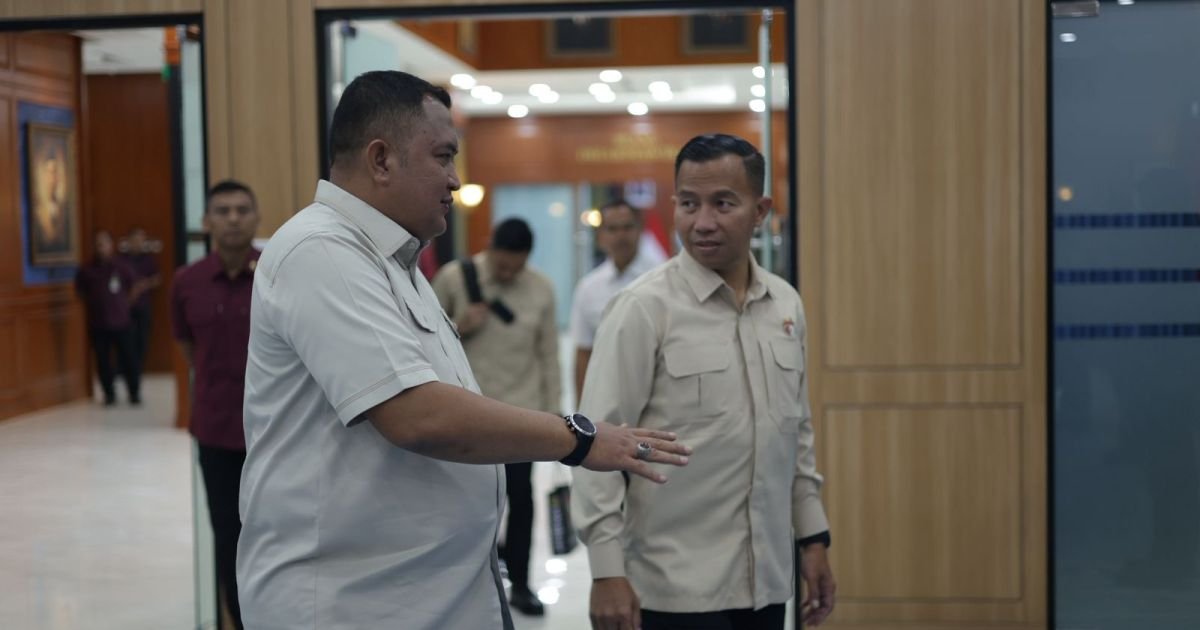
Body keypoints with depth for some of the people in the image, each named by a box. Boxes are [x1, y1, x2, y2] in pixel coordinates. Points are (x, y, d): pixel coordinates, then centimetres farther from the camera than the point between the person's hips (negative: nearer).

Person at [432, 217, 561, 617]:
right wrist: (457, 328, -16)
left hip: (521, 408, 1)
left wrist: (553, 412, 3)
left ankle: (520, 584, 15)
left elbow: (548, 356, 4)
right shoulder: (453, 277, -7)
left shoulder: (542, 289, -2)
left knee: (520, 495, 1)